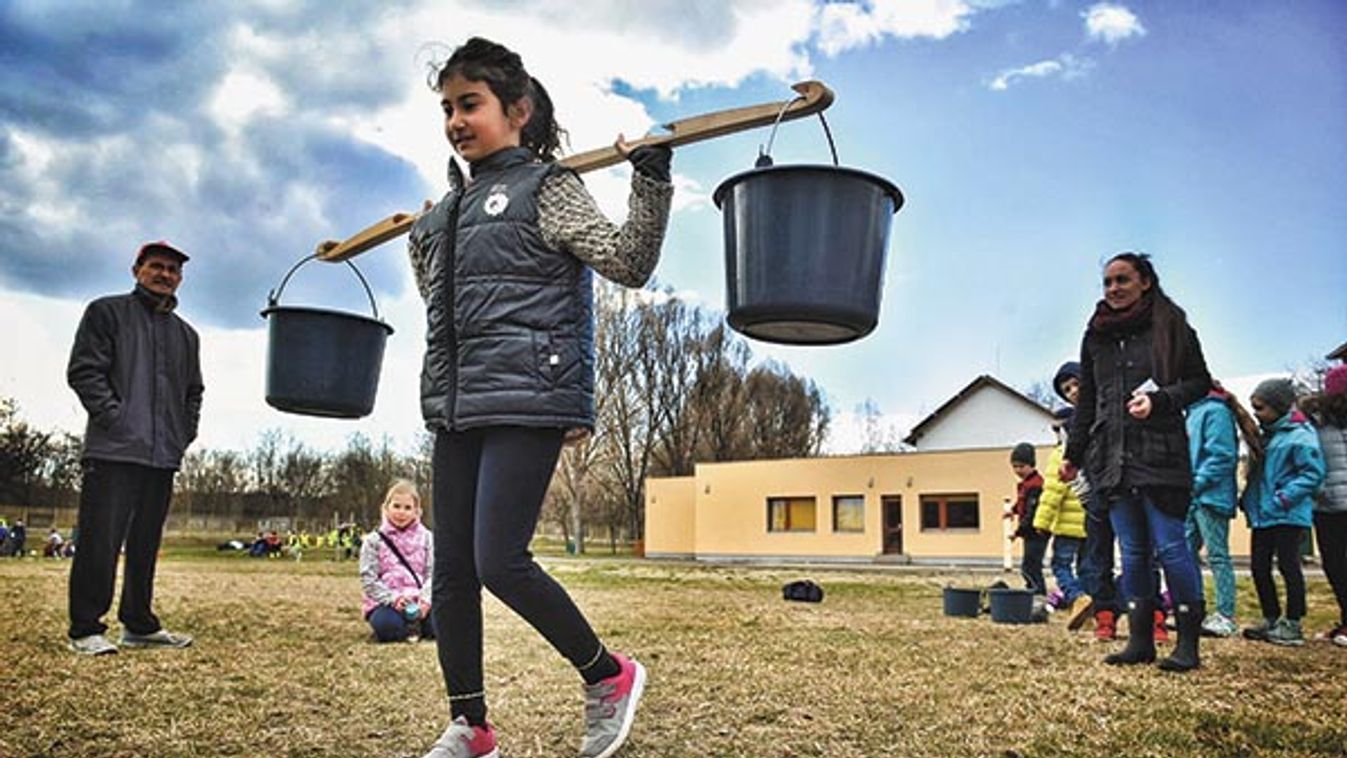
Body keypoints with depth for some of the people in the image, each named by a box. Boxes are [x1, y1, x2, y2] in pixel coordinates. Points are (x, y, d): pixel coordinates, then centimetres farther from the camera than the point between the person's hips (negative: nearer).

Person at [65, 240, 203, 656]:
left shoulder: (186, 334, 21)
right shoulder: (108, 312, 6)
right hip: (113, 450, -5)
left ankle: (139, 624, 17)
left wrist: (186, 433, 11)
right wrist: (115, 417, -12)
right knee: (100, 540, -6)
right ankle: (85, 629, 1)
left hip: (164, 456, 6)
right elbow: (84, 370, -4)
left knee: (146, 544, 10)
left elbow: (193, 391, 26)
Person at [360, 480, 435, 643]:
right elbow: (368, 579, -2)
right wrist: (393, 598, -16)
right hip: (386, 602, -2)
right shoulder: (374, 540, 4)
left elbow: (432, 573, 4)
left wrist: (425, 599, -15)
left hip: (419, 602, 2)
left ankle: (414, 624, 1)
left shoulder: (426, 538, 9)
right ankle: (408, 629, -5)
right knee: (386, 626, -36)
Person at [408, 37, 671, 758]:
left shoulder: (545, 188, 1)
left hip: (526, 402, -8)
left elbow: (627, 263, -9)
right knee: (450, 571, 6)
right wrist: (420, 238, 34)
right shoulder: (450, 209, 21)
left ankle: (609, 675, 8)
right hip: (457, 410, 8)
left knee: (498, 562, -14)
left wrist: (652, 179, -16)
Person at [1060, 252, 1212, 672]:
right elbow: (1086, 402, 19)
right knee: (1133, 551, 5)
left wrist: (1159, 400, -14)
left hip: (1160, 452, -4)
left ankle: (1188, 641, 4)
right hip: (1111, 455, 4)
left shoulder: (1171, 327, 4)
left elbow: (1199, 382, 4)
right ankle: (1140, 639, 9)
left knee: (1169, 546, -7)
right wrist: (1073, 453, 16)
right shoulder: (1095, 337, 15)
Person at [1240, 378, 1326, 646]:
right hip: (1262, 513, 9)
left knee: (1288, 565, -3)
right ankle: (1271, 620, 20)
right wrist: (1248, 498, 12)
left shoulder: (1300, 434, -12)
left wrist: (1284, 498, -21)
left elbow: (1313, 473, -17)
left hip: (1288, 514, -9)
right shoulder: (1268, 433, 15)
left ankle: (1292, 624, 7)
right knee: (1259, 566, 9)